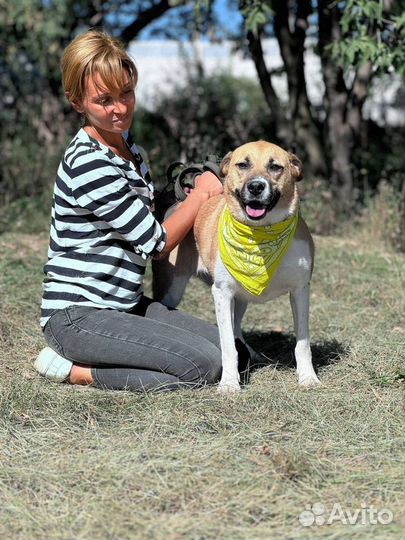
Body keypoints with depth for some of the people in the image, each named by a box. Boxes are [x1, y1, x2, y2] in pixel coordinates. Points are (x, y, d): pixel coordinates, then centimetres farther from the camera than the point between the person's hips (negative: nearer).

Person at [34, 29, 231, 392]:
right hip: (77, 316, -10)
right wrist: (201, 193, -1)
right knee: (205, 365, -18)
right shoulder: (89, 164, -21)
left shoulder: (125, 144, 8)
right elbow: (156, 243, -14)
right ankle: (73, 370, -6)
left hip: (124, 304, 10)